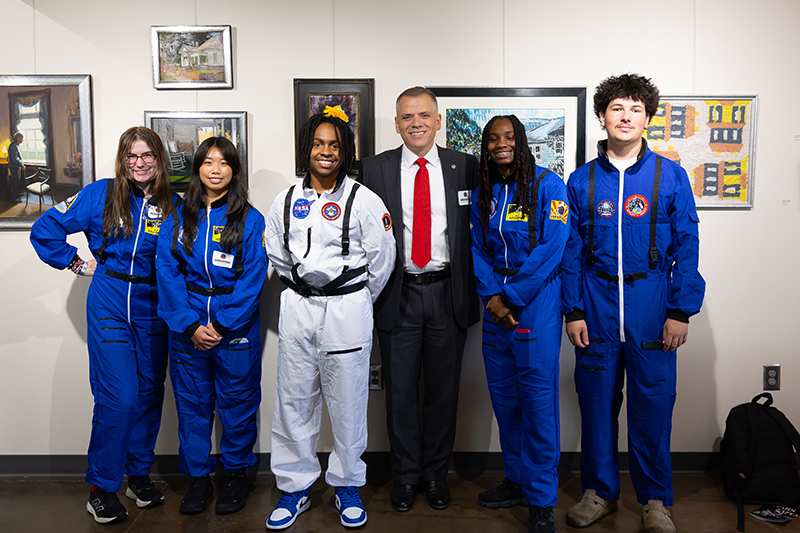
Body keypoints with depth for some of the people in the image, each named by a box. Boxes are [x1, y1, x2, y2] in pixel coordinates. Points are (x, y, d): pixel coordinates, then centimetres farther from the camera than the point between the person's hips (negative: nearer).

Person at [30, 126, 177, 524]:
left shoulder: (172, 205, 3)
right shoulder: (100, 194, -2)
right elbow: (45, 229, 3)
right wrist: (76, 263, 1)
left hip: (153, 309, 3)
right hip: (109, 307, -3)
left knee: (149, 393, 9)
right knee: (117, 396, -6)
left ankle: (139, 474, 27)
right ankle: (102, 486, 12)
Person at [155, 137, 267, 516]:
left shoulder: (250, 220, -3)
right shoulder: (177, 218, 5)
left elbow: (253, 278, -8)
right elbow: (167, 273, -1)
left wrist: (221, 325, -15)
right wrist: (190, 326, -11)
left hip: (236, 328, -2)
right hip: (186, 329, 3)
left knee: (236, 403, 8)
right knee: (192, 404, 11)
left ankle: (235, 474, 27)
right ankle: (197, 477, 28)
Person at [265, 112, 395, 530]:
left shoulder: (363, 200, -4)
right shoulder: (286, 201, 7)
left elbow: (381, 257, 1)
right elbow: (276, 252, 19)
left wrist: (356, 300, 6)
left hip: (348, 310, -3)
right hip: (297, 308, 3)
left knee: (348, 402, 5)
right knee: (293, 401, 8)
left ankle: (347, 487, 24)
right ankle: (294, 487, 25)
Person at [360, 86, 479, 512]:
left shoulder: (464, 166, 4)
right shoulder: (375, 169, 3)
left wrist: (472, 290, -1)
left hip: (448, 292, 1)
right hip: (397, 294, 0)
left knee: (444, 388, 11)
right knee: (400, 389, 9)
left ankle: (436, 473, 28)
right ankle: (405, 474, 26)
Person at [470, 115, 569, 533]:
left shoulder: (548, 185, -5)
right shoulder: (482, 193, 12)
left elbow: (551, 248, -12)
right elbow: (477, 249, 11)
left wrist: (511, 298, -13)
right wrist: (491, 296, -5)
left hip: (536, 299, -5)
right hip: (496, 302, 6)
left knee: (538, 394, -4)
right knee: (503, 392, 10)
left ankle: (541, 498, 9)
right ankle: (517, 481, 26)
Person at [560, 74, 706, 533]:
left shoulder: (670, 177, 2)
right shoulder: (582, 181, 6)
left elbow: (687, 248, 1)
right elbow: (571, 251, 6)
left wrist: (681, 311, -5)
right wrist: (573, 312, 0)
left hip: (652, 305, -1)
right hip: (597, 305, 1)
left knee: (653, 402, 5)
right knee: (597, 399, 8)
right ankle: (600, 491, 25)